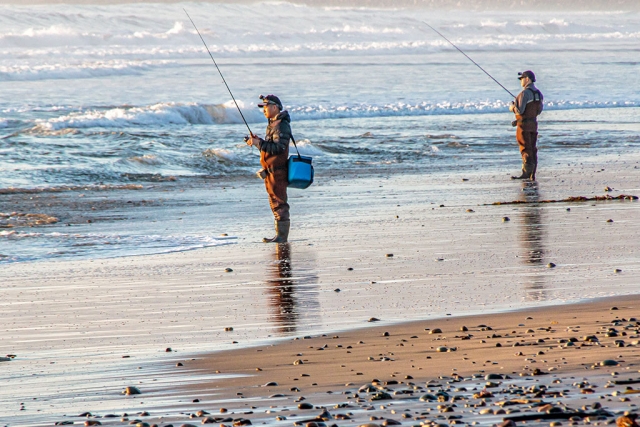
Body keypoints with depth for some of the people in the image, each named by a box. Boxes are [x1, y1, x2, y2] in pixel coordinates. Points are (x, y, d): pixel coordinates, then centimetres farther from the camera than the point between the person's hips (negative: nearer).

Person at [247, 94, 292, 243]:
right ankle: (280, 235, 17)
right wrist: (258, 141, 3)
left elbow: (278, 147, -23)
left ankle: (282, 236, -8)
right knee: (275, 203, 13)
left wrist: (259, 143, -21)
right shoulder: (273, 124, 17)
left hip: (277, 171, -10)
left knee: (279, 203, -8)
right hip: (270, 170, 10)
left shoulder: (282, 125, -14)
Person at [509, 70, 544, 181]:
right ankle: (532, 175, 10)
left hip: (524, 124, -8)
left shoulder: (525, 93, -17)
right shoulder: (538, 93, 9)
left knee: (526, 150, -6)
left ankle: (526, 172, -8)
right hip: (533, 123, 8)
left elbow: (520, 110, -21)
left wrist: (512, 108, -1)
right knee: (532, 149, 9)